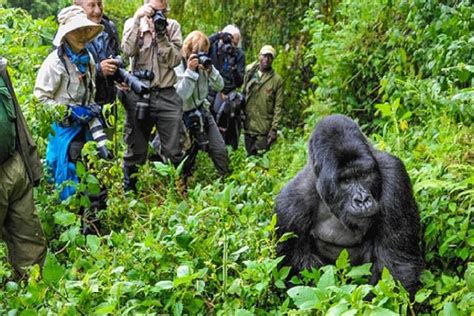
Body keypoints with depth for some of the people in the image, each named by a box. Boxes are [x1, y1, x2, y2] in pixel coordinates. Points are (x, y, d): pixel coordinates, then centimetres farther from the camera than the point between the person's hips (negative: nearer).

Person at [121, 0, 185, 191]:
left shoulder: (173, 27, 7)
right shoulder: (133, 23, 6)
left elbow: (175, 60, -3)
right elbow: (128, 50, -13)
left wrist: (161, 35, -12)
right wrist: (137, 19, -16)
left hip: (167, 95, 1)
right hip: (138, 94, 0)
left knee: (174, 151, 2)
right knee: (135, 150, 8)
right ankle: (129, 192, 22)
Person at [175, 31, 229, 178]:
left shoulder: (204, 64, -3)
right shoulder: (178, 69, -16)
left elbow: (219, 86, -1)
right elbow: (180, 96, -26)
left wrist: (210, 70, -18)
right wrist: (190, 71, -30)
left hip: (203, 112, 4)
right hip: (185, 116, -4)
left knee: (220, 150, -2)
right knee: (186, 156, 5)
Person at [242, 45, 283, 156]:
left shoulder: (277, 79, -2)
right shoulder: (249, 73, 6)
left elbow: (278, 106, -4)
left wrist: (274, 128, -9)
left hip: (264, 130, -3)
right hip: (248, 126, 3)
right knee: (249, 156, 13)